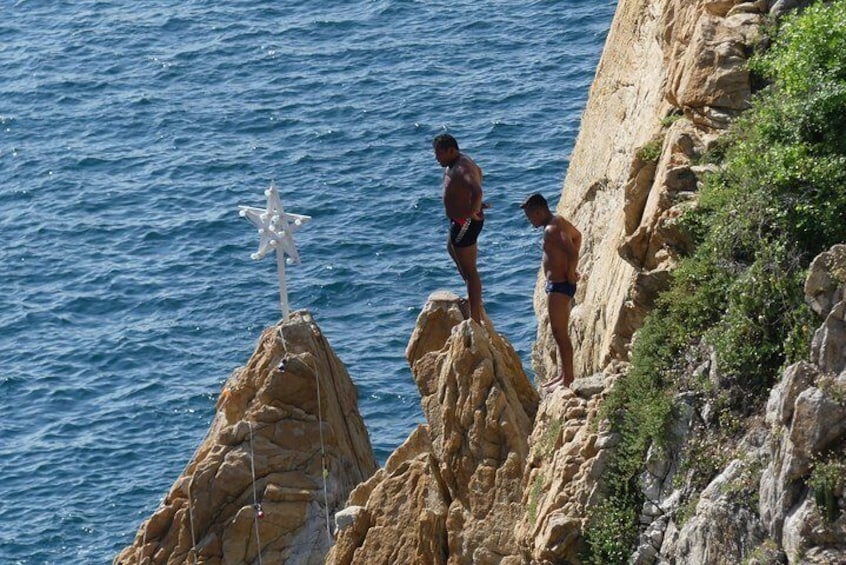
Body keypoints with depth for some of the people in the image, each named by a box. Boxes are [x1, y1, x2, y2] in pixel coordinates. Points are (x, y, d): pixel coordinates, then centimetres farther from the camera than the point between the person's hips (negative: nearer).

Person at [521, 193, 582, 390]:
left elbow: (573, 253, -32)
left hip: (559, 285, -11)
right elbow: (577, 236, 29)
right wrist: (570, 272, 23)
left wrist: (570, 275, -17)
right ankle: (563, 374, 24)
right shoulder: (559, 223, 10)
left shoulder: (552, 230, -21)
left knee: (560, 333, -6)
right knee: (559, 333, 17)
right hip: (558, 285, 11)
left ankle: (568, 378, -2)